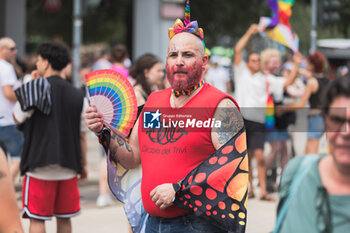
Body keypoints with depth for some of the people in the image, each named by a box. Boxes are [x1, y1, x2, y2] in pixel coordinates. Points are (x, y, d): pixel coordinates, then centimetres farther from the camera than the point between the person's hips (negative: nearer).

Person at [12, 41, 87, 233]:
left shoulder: (36, 88, -9)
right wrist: (83, 164, 16)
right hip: (68, 167, 5)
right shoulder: (77, 95, 6)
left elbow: (17, 118, 2)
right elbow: (82, 135, 8)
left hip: (40, 165, -5)